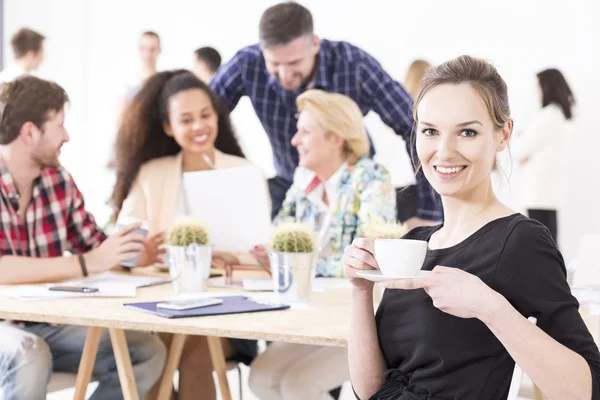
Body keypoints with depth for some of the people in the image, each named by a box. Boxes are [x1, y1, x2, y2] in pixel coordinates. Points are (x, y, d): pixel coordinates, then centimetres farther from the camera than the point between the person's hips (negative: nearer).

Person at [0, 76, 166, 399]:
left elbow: (93, 245, 11)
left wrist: (136, 253, -10)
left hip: (49, 323, 6)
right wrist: (87, 264, -33)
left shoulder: (59, 180, 4)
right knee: (29, 355, -38)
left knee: (147, 352, -7)